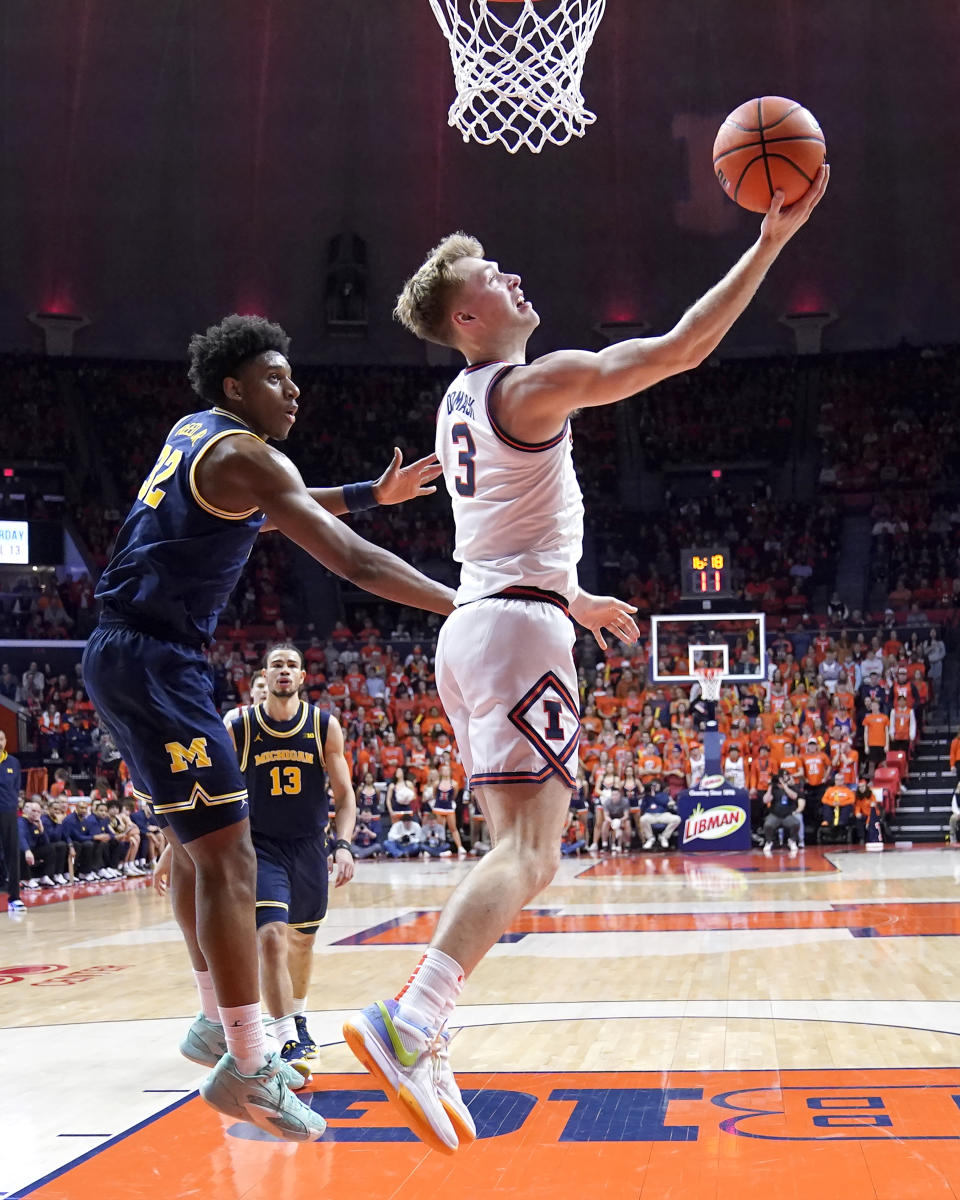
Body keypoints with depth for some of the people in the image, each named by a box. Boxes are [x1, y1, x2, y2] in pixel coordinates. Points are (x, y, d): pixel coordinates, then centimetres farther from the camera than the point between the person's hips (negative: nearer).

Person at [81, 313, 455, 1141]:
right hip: (154, 662, -11)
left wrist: (374, 493, 25)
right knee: (228, 855, -12)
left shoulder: (196, 434, 16)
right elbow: (351, 559, -22)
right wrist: (469, 606, -24)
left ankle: (224, 1025, 30)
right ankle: (248, 1070, -10)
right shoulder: (243, 453, -13)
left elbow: (273, 510, 34)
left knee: (196, 844, 19)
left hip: (129, 658, 11)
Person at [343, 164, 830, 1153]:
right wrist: (771, 240, -7)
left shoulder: (461, 401, 19)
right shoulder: (534, 384, -8)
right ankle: (406, 1024, -28)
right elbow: (682, 347, -12)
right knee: (528, 853, -15)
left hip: (473, 625, 10)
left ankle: (422, 1044, 6)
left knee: (515, 850, 11)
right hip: (520, 626, -9)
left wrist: (574, 601, 37)